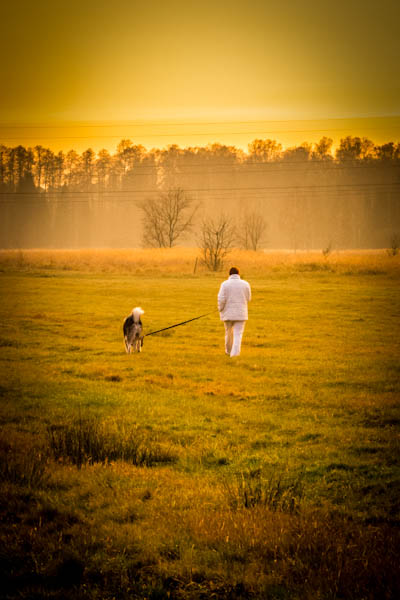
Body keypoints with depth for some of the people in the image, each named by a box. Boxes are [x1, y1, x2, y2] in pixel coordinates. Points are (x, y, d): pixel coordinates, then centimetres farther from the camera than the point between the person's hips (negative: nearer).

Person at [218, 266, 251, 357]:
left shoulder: (225, 284, -8)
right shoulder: (245, 284, -2)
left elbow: (221, 299, -14)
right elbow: (248, 298, 9)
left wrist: (220, 309, 3)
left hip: (228, 313, 1)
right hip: (240, 313, -1)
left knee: (228, 332, 21)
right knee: (237, 335, -2)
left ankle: (228, 350, 39)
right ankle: (234, 354, -15)